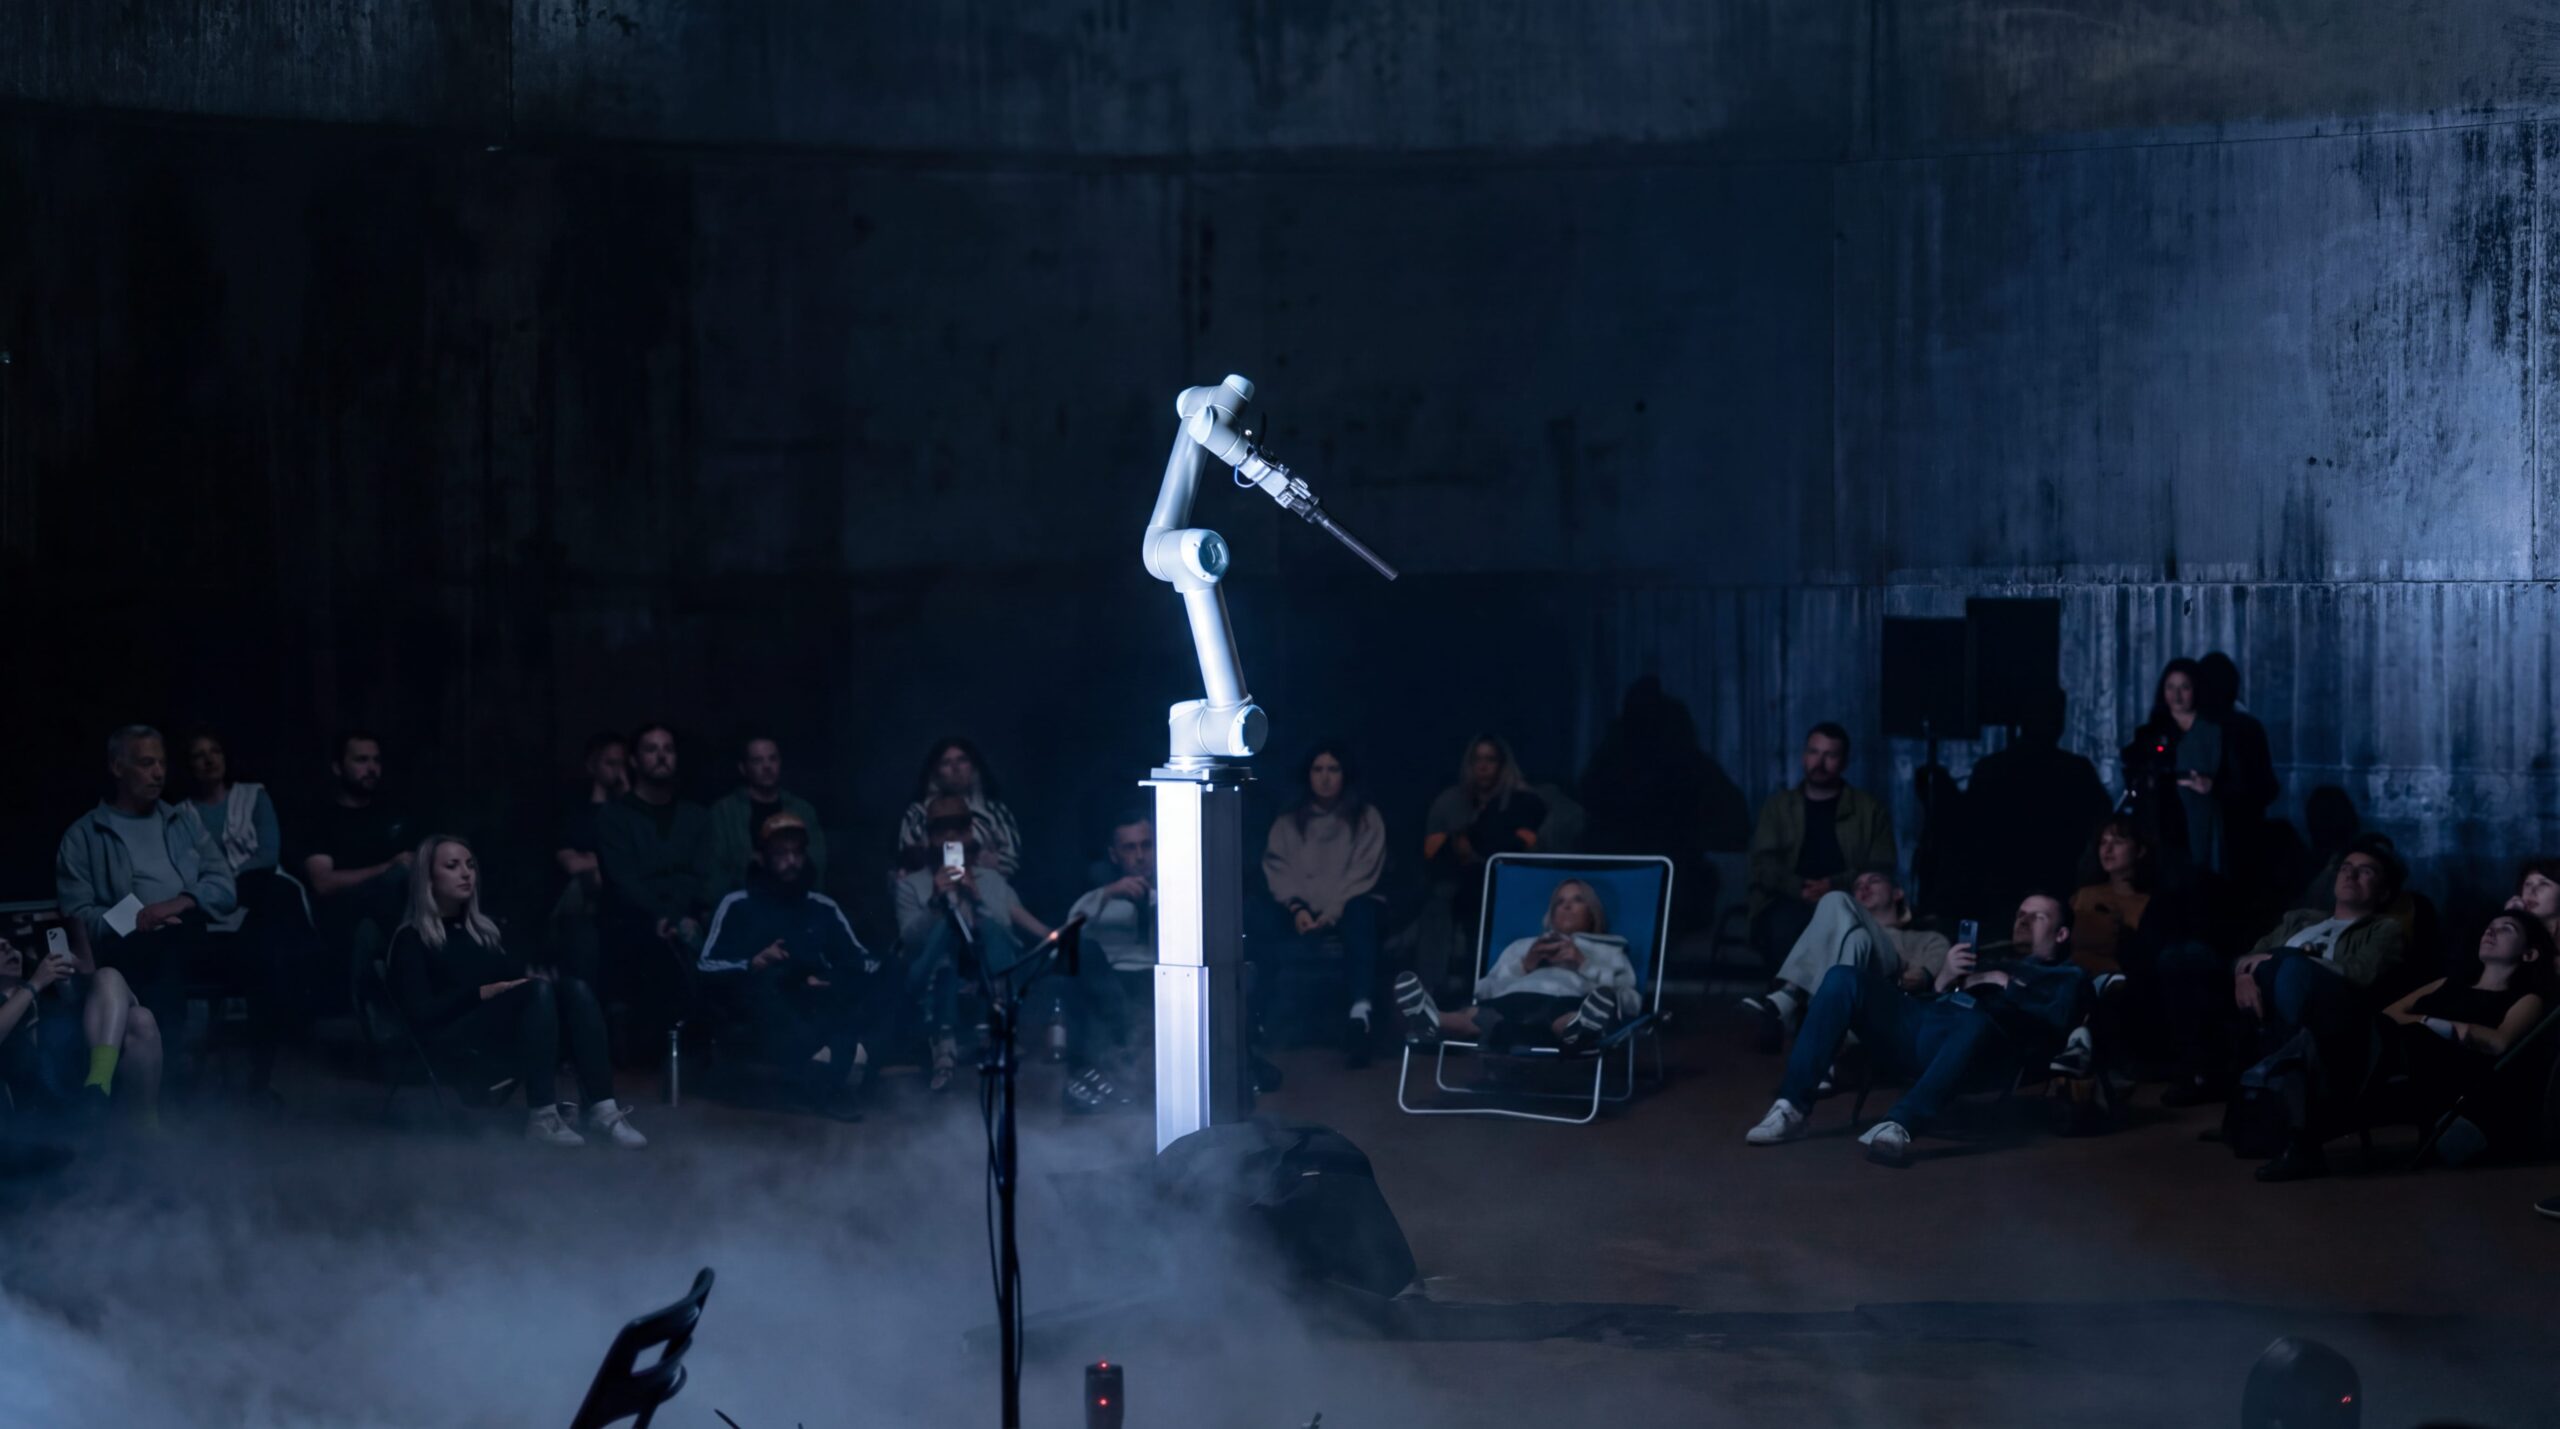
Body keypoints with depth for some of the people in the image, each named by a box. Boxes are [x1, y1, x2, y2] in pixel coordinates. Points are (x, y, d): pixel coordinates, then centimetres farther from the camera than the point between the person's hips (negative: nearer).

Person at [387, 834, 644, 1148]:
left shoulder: (483, 927, 26)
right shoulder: (411, 939, 3)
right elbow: (420, 1012, -8)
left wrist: (532, 972, -6)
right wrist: (484, 992, -16)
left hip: (510, 1025, 6)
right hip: (460, 1039, -6)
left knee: (575, 989, -24)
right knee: (538, 990, -33)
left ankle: (602, 1110, -35)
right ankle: (541, 1117, -37)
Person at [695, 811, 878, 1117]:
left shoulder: (823, 907, 22)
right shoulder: (738, 906, 12)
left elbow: (862, 961, 12)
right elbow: (706, 968, 0)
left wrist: (832, 982, -9)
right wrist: (751, 965, -18)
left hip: (817, 1007, 3)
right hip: (762, 1011, -3)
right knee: (765, 986, -37)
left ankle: (818, 1073, -47)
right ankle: (832, 1071, -48)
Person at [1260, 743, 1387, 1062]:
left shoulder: (1367, 818, 14)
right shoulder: (1287, 822, 20)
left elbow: (1363, 872, 0)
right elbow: (1278, 869, 5)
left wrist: (1331, 912, -16)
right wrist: (1297, 907, -16)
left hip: (1345, 906, -1)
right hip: (1302, 910, 1)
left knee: (1360, 911, -40)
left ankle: (1359, 1013, -57)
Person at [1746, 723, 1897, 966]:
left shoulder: (1871, 809, 17)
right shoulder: (1778, 806, 21)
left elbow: (1883, 869, 7)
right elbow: (1763, 864, 9)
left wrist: (1835, 885, -11)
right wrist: (1798, 888, -11)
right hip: (1789, 903, 1)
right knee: (1786, 923, -36)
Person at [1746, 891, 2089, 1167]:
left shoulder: (2069, 977, 29)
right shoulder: (1989, 962, 41)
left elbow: (2058, 1017, 4)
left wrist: (2006, 984, 7)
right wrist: (1944, 978, 6)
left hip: (1976, 1034, -5)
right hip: (1921, 1020, 5)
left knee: (1976, 1021, -43)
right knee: (1844, 979, -20)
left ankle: (1899, 1127, -59)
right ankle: (1792, 1108, -28)